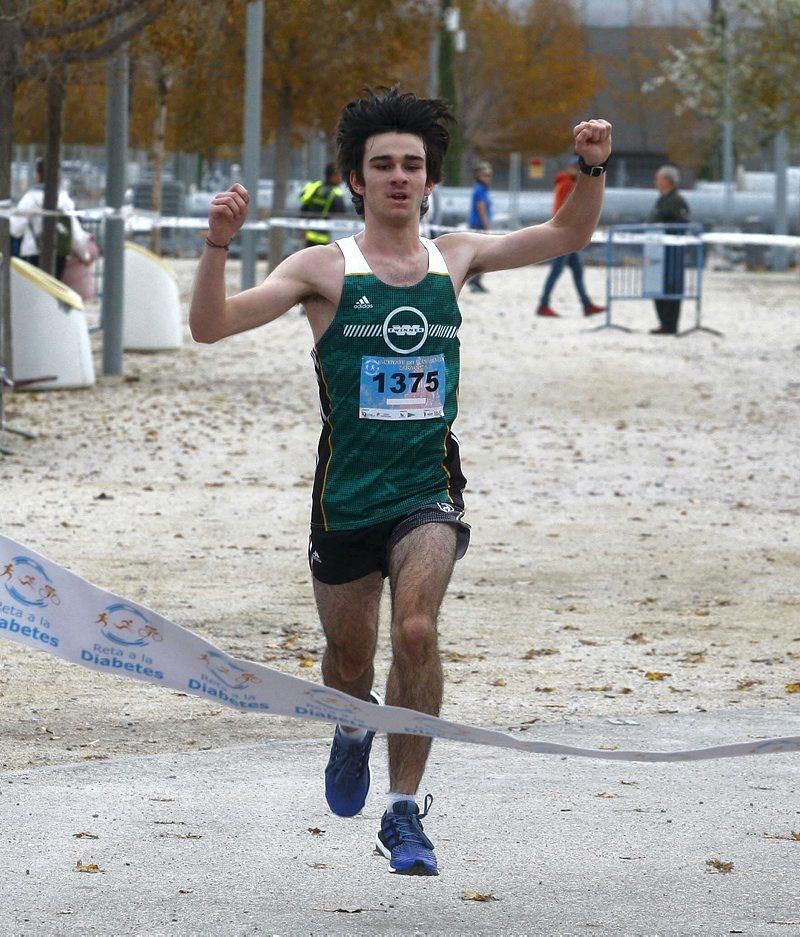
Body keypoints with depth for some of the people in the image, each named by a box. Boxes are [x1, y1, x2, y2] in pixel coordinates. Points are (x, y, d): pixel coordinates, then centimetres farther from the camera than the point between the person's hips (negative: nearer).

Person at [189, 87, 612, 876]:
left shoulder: (455, 257, 7)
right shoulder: (325, 269, -3)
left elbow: (566, 236, 19)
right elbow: (210, 326, -12)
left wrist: (593, 171, 2)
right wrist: (218, 245, -27)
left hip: (428, 489, 1)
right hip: (346, 495, 0)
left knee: (416, 633, -22)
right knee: (348, 659, 13)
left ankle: (405, 812, -12)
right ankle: (354, 731, 51)